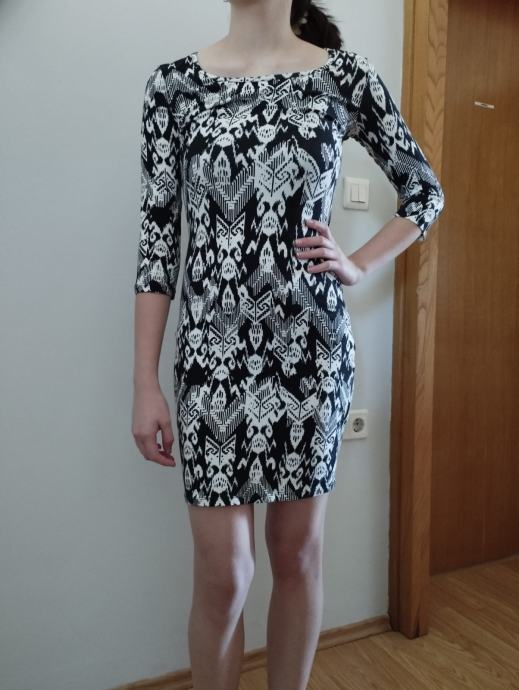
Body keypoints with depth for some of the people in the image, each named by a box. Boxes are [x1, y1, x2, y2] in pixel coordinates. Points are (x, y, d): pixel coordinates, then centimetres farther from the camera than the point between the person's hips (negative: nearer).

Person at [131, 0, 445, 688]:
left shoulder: (343, 73, 6)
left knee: (298, 552, 14)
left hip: (313, 345, 1)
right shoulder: (175, 82, 6)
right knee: (222, 573, 5)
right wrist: (145, 383, -2)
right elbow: (157, 234, 1)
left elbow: (425, 191, 15)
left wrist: (359, 267, 1)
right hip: (213, 349, 0)